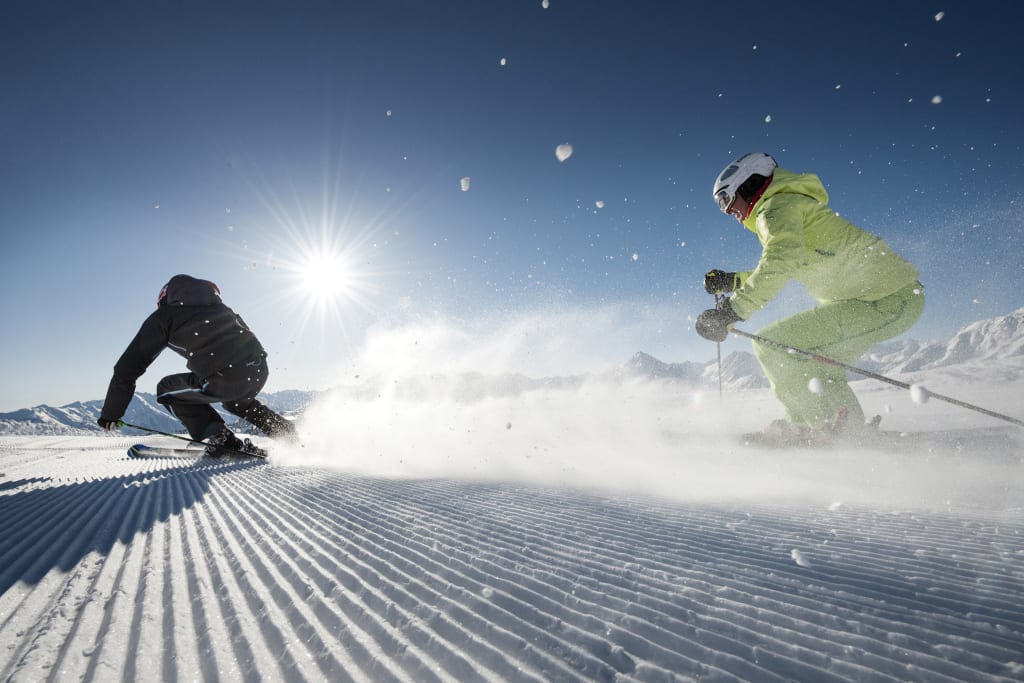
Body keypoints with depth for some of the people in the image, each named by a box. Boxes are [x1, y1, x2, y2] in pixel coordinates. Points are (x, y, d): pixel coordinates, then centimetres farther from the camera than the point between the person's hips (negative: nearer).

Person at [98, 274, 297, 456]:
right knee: (236, 400, 38)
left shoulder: (163, 316, 15)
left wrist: (110, 414, 22)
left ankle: (220, 439, 10)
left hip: (225, 380, -6)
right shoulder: (217, 306, 29)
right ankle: (287, 431, 26)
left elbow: (128, 366, 14)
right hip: (260, 369, 6)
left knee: (166, 389, 22)